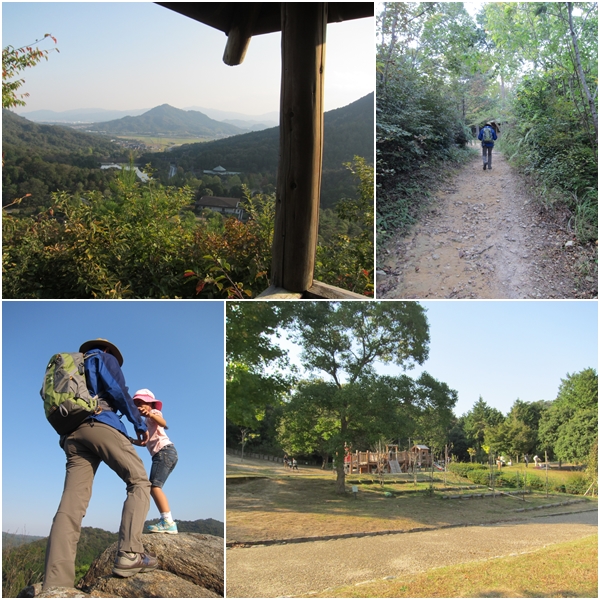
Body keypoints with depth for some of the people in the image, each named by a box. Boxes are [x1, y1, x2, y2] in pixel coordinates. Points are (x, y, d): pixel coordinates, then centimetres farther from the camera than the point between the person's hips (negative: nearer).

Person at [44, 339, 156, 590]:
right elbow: (118, 391, 0)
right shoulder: (105, 358, 16)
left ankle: (56, 585, -19)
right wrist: (139, 423, 5)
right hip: (99, 424, -6)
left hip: (71, 434, 7)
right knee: (139, 481, -3)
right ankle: (129, 555, -20)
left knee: (70, 505, -6)